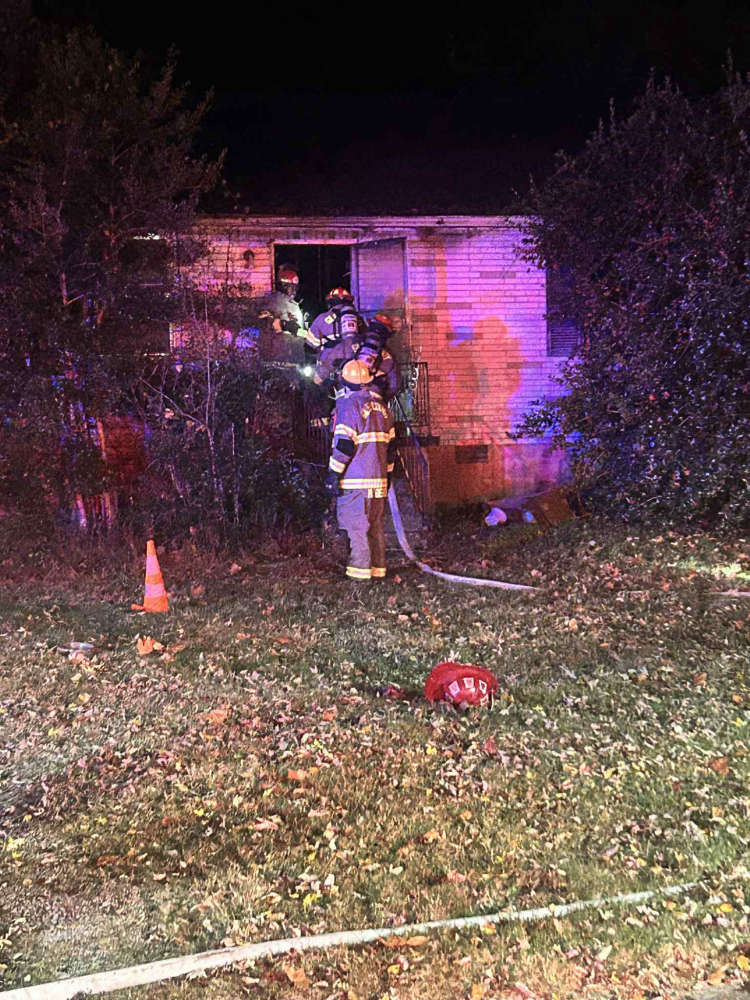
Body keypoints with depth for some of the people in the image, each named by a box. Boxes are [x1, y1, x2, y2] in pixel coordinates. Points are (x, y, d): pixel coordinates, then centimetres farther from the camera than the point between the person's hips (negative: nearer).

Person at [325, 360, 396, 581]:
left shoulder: (348, 404, -9)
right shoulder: (381, 405, 14)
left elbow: (344, 444, -14)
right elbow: (390, 443, 18)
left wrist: (334, 474, -9)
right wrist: (387, 472, 25)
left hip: (355, 480, -7)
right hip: (378, 478, 7)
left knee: (357, 525, -3)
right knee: (376, 524, 12)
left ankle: (360, 570, -3)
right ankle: (378, 568, 16)